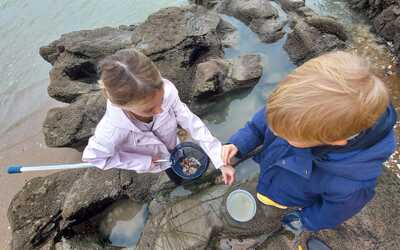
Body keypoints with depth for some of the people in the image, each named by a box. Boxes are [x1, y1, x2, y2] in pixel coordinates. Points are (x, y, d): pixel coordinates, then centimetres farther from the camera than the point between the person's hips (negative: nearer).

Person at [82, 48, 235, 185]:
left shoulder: (166, 90, -40)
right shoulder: (113, 128, -44)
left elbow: (191, 121, -29)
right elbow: (93, 156, -23)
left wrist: (220, 161, -29)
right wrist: (144, 162, -25)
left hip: (170, 147, 2)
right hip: (149, 164, -1)